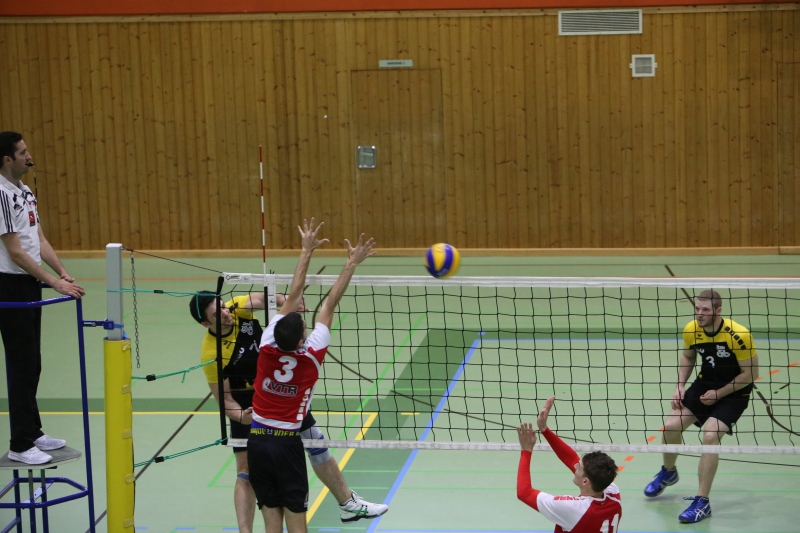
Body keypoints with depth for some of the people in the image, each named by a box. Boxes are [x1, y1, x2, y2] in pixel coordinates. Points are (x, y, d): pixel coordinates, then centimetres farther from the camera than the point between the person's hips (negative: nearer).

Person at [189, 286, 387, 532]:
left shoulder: (237, 308, -18)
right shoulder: (212, 354, -28)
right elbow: (224, 398, -20)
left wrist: (286, 301, -27)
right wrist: (241, 416, -38)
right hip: (250, 408, -6)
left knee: (317, 445, 16)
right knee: (247, 473, -9)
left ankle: (349, 505, 33)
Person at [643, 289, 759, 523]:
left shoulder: (738, 335, -28)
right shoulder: (691, 330, -11)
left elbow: (751, 373, -18)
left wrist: (719, 394, -18)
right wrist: (680, 385, -2)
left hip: (734, 392, -5)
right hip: (705, 384, 5)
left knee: (710, 435, -25)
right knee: (671, 425, -5)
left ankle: (702, 502, -14)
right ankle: (668, 472, 29)